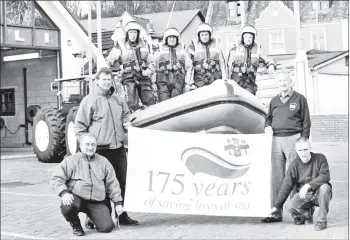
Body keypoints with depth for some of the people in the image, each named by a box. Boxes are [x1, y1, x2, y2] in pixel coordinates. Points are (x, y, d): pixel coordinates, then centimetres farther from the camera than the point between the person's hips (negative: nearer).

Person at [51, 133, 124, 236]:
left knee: (107, 227, -14)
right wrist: (64, 192, -21)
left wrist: (118, 202, 8)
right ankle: (75, 224, -1)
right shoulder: (71, 160, 2)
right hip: (76, 197, -2)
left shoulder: (103, 162, 13)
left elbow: (112, 184, 15)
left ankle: (92, 218, 23)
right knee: (67, 207, -37)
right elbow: (57, 178, -3)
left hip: (97, 202, 2)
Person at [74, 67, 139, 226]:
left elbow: (126, 115, 29)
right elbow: (80, 126, -6)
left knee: (122, 182, 11)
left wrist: (127, 123, 7)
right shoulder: (89, 100, -5)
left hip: (118, 148, 6)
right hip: (101, 150, -6)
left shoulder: (118, 99, 14)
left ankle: (122, 215, 23)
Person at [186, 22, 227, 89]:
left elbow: (221, 62, 13)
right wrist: (189, 82, -4)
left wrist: (224, 79, 9)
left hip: (215, 80, 1)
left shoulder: (216, 45, 10)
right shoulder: (193, 47, 4)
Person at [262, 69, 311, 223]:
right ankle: (276, 212, 7)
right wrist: (267, 126, 3)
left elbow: (306, 122, 0)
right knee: (277, 177, 4)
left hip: (293, 139, -5)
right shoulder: (274, 101, 16)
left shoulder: (299, 99, 2)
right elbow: (268, 117, 27)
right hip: (276, 140, 5)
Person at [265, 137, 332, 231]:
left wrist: (308, 186, -31)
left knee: (324, 187, -35)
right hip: (303, 195, 2)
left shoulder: (320, 158, -9)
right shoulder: (294, 165, -4)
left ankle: (322, 220, -18)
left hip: (318, 194, -2)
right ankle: (307, 213, 12)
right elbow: (286, 186, -4)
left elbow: (325, 176, -22)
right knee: (291, 207, -26)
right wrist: (276, 206, -6)